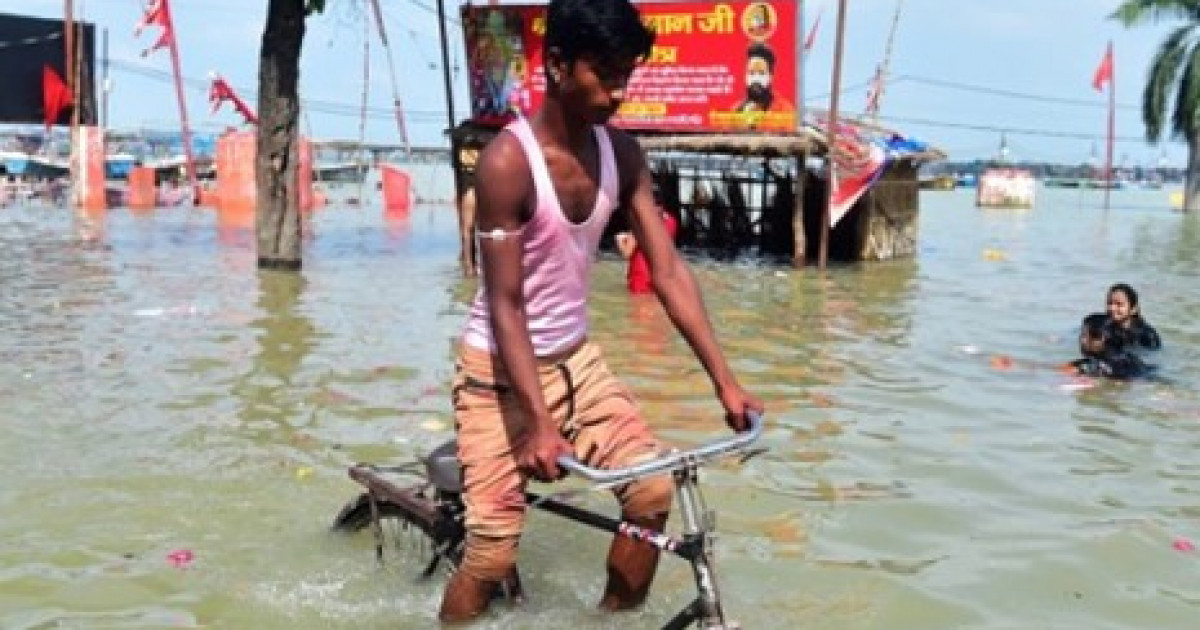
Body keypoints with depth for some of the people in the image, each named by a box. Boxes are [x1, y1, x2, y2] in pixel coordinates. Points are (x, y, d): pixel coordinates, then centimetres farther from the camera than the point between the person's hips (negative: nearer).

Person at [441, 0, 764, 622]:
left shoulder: (622, 154, -5)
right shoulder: (508, 161, -23)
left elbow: (668, 272, -4)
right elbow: (505, 304, -23)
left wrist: (725, 381, -9)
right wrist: (539, 424, -30)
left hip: (575, 359, 6)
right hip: (499, 370, -5)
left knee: (653, 491, -7)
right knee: (492, 554, -8)